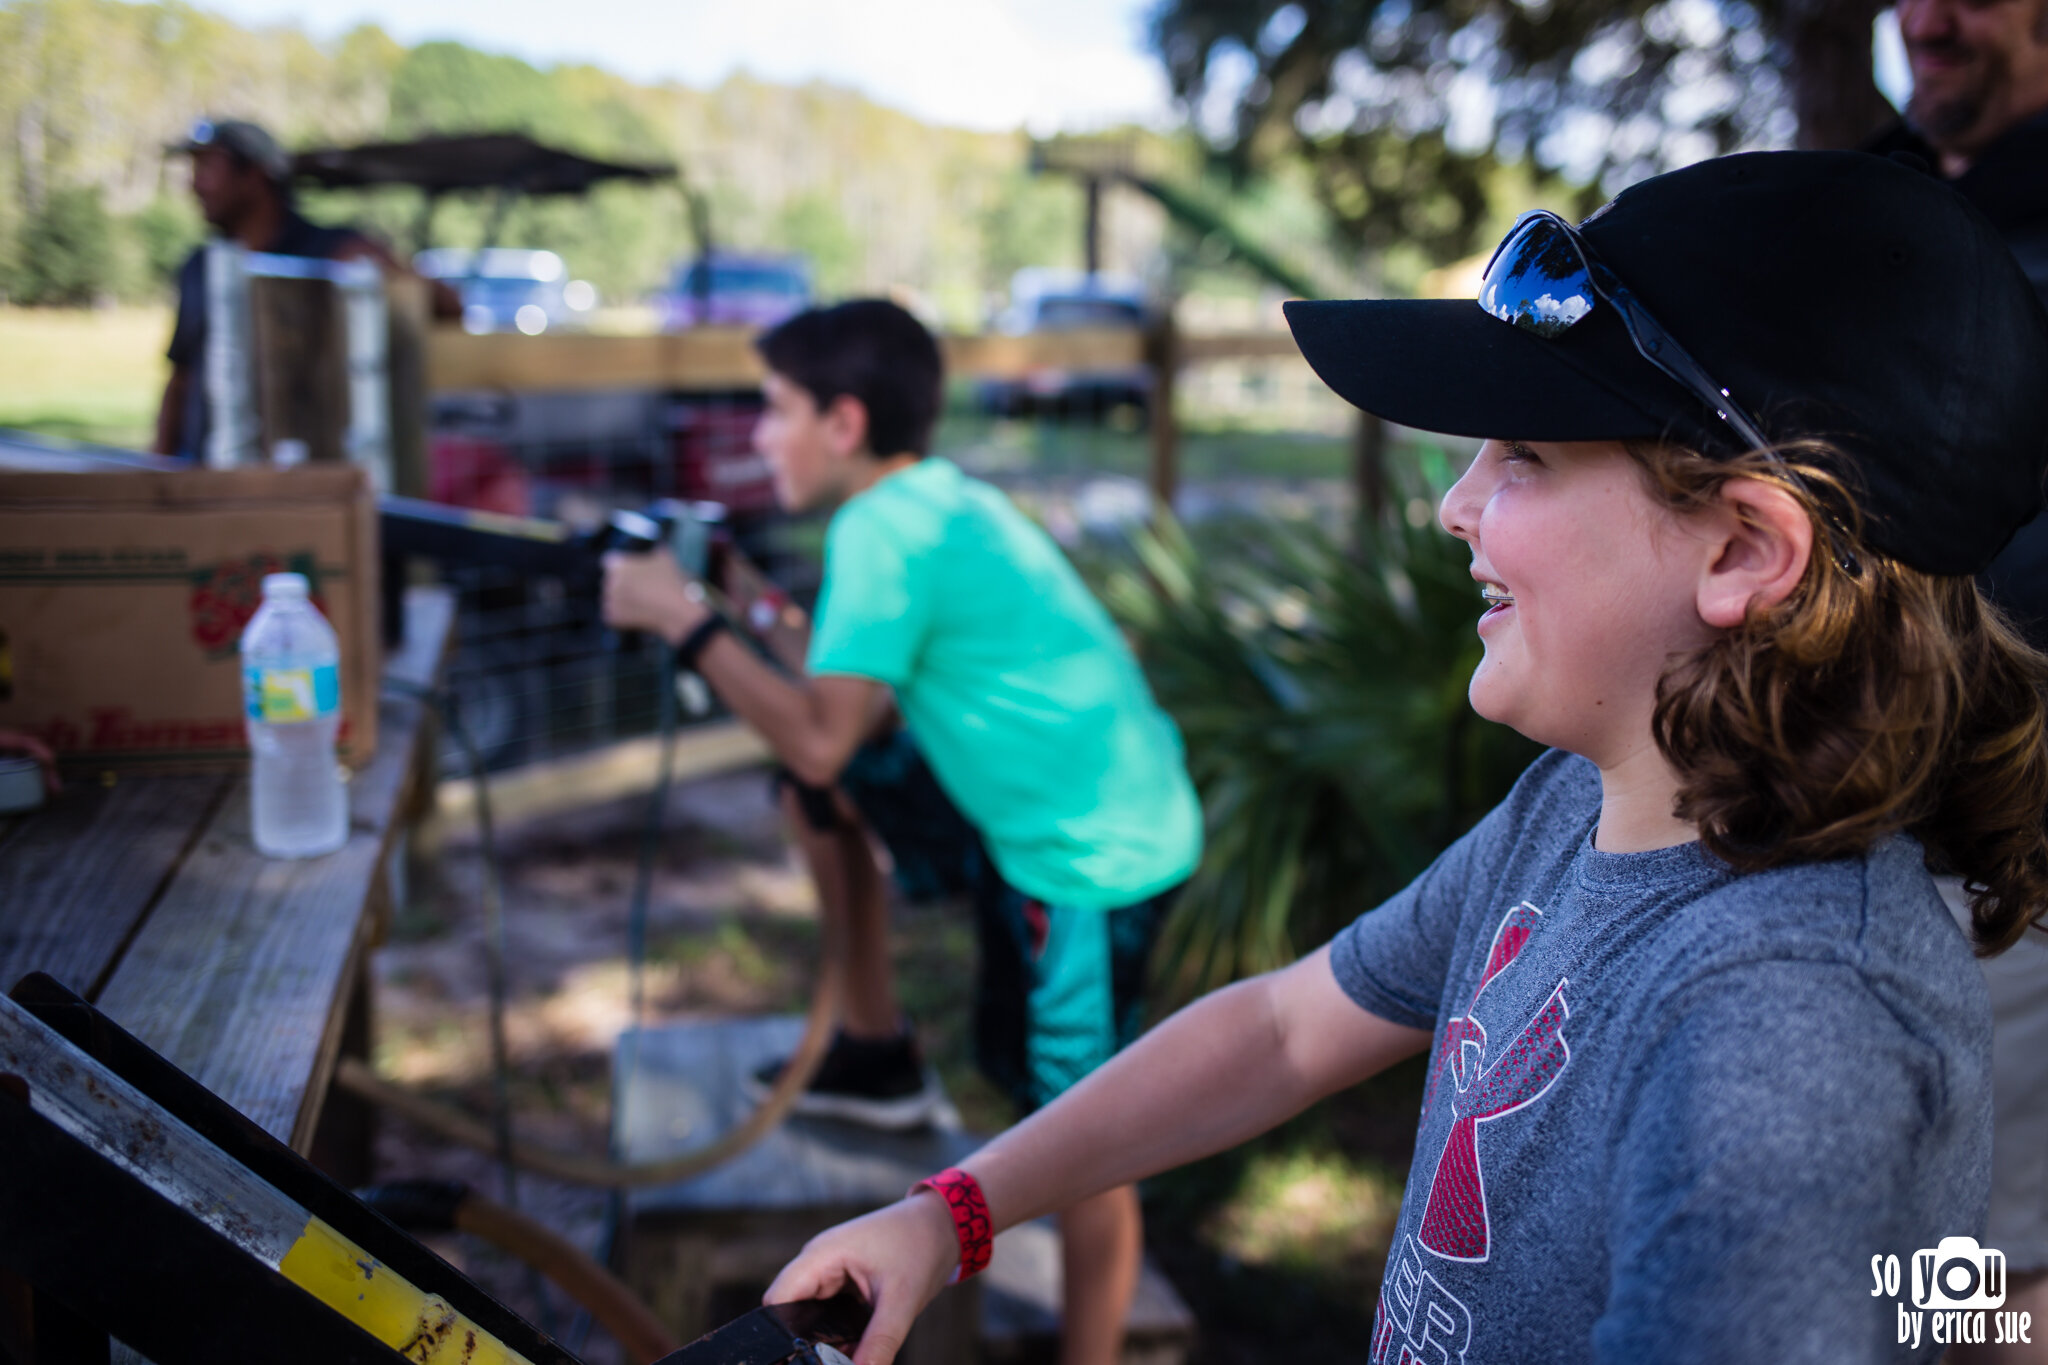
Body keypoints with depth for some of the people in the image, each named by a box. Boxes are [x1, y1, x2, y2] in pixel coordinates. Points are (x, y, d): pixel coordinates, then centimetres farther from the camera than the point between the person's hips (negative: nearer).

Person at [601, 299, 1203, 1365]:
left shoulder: (885, 528, -19)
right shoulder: (934, 498, 10)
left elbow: (820, 739, -25)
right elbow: (846, 700, 15)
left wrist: (683, 618, -16)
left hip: (1099, 851, -10)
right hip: (1037, 816, 10)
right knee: (814, 793, 17)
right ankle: (878, 1048, 29)